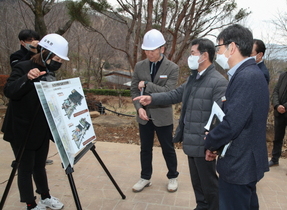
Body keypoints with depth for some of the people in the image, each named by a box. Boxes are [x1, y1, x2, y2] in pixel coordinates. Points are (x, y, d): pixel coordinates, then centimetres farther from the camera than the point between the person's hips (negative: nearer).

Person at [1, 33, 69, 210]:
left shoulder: (50, 73, 6)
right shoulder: (23, 68, -15)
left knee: (40, 165, 18)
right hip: (22, 130, -6)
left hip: (42, 130, 6)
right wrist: (27, 78, -43)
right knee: (26, 167, 5)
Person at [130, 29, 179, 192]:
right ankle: (145, 178, 33)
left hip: (163, 116, -3)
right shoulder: (140, 66, 2)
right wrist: (139, 107, -11)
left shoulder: (172, 68, -9)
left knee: (168, 149, 12)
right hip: (144, 116, 4)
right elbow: (134, 90, 5)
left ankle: (173, 177, 33)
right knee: (145, 149, 15)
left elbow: (169, 92, -19)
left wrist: (146, 84, -19)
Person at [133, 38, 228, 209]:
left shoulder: (219, 82, -18)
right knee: (197, 181, 23)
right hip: (191, 141, 9)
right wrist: (152, 98, 4)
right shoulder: (193, 78, 11)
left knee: (208, 182, 8)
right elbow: (175, 94, 15)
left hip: (203, 143, -9)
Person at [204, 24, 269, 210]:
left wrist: (210, 143, -10)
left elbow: (231, 124, -28)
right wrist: (215, 143, 2)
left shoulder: (246, 77, -23)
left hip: (239, 164, -9)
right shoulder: (250, 73, 8)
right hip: (247, 160, 9)